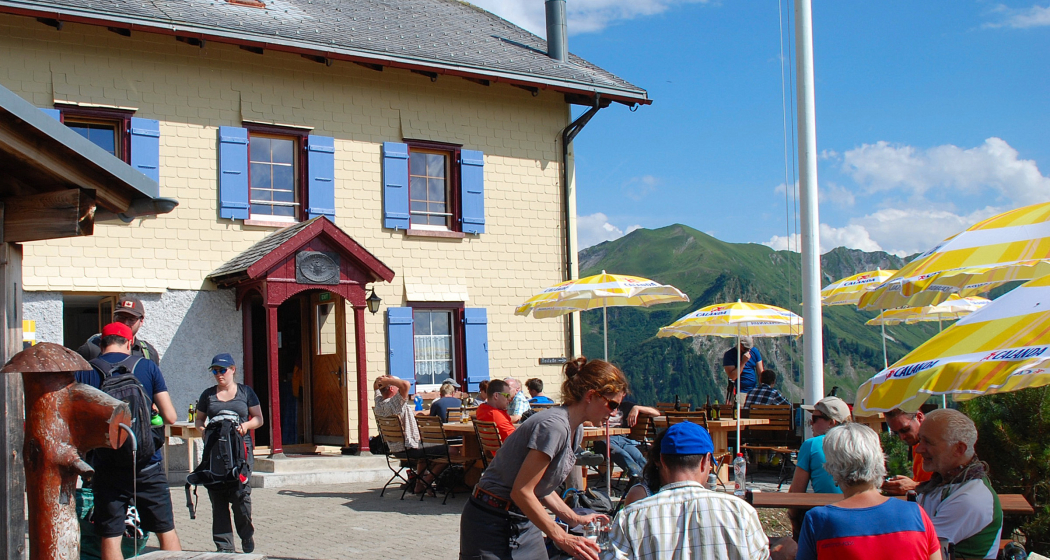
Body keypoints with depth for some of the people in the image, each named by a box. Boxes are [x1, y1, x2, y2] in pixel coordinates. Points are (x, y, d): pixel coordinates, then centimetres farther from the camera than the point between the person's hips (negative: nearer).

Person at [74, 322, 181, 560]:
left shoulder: (84, 372, 0)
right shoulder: (147, 367, -1)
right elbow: (170, 417, -3)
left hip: (106, 468, 0)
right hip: (146, 465, 0)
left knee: (110, 537, 6)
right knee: (166, 531, 11)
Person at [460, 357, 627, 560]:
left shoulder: (576, 431, 7)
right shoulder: (553, 426, -23)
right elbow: (521, 492, -24)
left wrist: (575, 519, 4)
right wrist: (562, 538, -23)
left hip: (525, 523, 9)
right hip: (493, 525, -9)